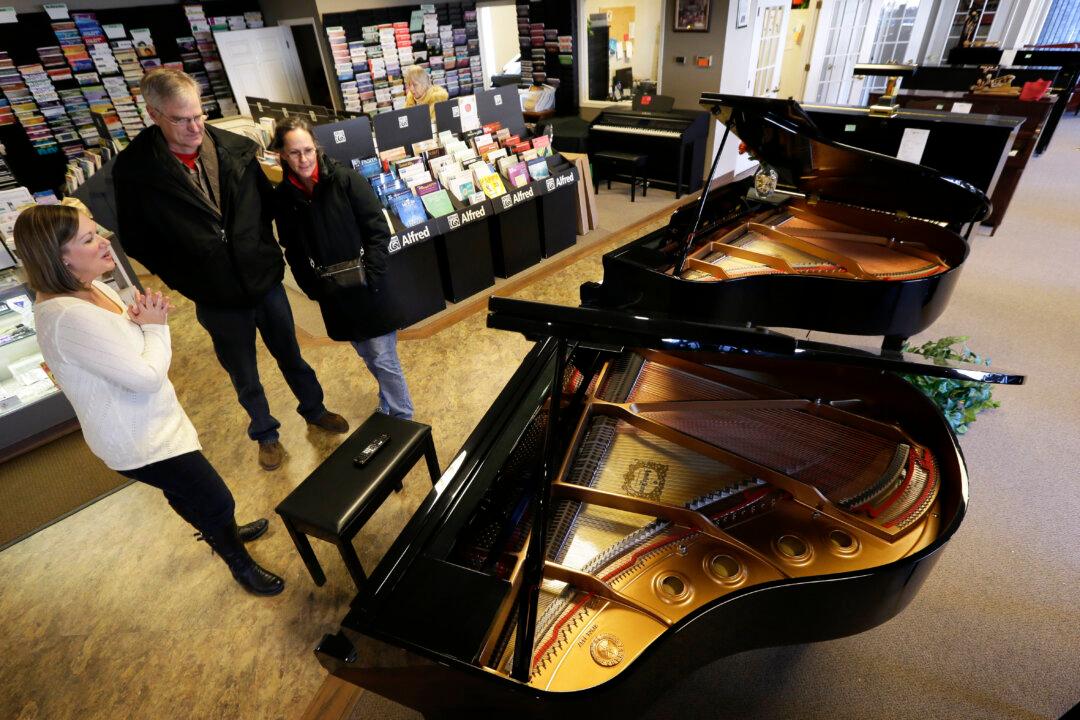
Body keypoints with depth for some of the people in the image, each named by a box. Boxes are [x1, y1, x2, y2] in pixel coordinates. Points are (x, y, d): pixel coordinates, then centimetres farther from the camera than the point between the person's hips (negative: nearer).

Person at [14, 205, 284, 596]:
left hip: (149, 423, 10)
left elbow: (130, 340, 10)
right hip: (140, 441, -10)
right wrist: (155, 325, -15)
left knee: (185, 488, 31)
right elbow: (148, 375, -30)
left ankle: (220, 532, 57)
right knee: (217, 500, 6)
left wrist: (144, 316, -11)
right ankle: (240, 564, 30)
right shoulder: (67, 316, -32)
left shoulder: (93, 286, -3)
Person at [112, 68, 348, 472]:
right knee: (245, 377, 17)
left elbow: (266, 199, 8)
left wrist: (266, 253, 5)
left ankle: (314, 410, 44)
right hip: (218, 300, -1)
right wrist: (184, 280, -4)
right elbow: (137, 241, -3)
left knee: (291, 356, 20)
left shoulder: (235, 148, -7)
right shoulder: (135, 169, -13)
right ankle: (265, 432, 40)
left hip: (266, 281, 2)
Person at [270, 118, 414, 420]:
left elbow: (378, 230, -10)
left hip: (368, 290, -4)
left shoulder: (346, 179, -11)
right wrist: (312, 288, -1)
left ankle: (403, 419, 18)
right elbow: (293, 251, 8)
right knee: (367, 356, 18)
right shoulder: (282, 197, 1)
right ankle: (388, 407, 39)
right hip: (333, 295, 4)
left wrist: (369, 275, -17)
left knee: (384, 359, 0)